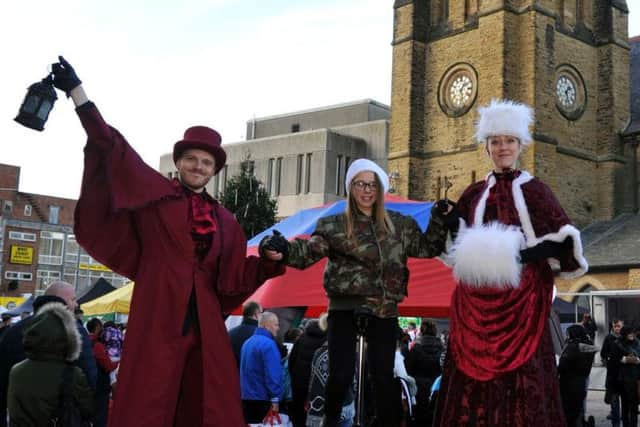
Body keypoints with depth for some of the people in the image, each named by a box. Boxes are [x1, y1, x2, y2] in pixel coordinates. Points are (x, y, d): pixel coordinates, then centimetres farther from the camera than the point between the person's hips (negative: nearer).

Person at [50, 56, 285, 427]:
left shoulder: (225, 221, 16)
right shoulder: (155, 194, 7)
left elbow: (232, 277, 16)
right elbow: (113, 148, 0)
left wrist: (272, 262, 4)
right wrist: (77, 91, -4)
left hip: (206, 322, 4)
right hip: (159, 316, -4)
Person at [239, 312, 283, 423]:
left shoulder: (247, 342, 13)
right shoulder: (268, 344, -15)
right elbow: (272, 373, -21)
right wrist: (275, 399, -18)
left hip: (246, 398, 9)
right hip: (263, 399, -9)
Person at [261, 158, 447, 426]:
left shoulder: (399, 225, 10)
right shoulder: (334, 225, 1)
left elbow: (426, 248, 13)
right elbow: (311, 250, -13)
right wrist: (285, 249, -33)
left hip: (384, 310, 2)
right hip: (344, 308, -2)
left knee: (383, 375, 5)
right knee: (341, 374, -4)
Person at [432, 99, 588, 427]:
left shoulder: (534, 190, 4)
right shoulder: (475, 193, 13)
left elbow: (562, 239, -1)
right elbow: (460, 243, 14)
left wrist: (530, 253, -17)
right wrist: (449, 222, -4)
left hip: (521, 297, -3)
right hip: (478, 297, 3)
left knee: (522, 374, -6)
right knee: (474, 372, 0)